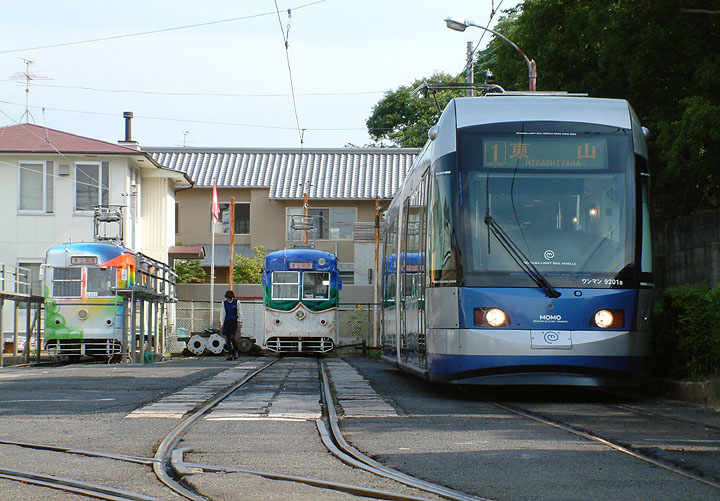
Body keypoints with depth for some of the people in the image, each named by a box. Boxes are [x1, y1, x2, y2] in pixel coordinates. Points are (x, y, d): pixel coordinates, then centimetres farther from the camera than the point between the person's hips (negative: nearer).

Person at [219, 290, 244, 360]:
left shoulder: (236, 302, -1)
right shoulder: (224, 302, 4)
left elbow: (239, 312, 6)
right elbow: (222, 313, 8)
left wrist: (240, 322, 3)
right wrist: (221, 323, 5)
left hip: (234, 321, -3)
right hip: (227, 321, 3)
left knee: (232, 336, -13)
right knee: (227, 337, -3)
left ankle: (236, 351, 3)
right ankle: (230, 353, 3)